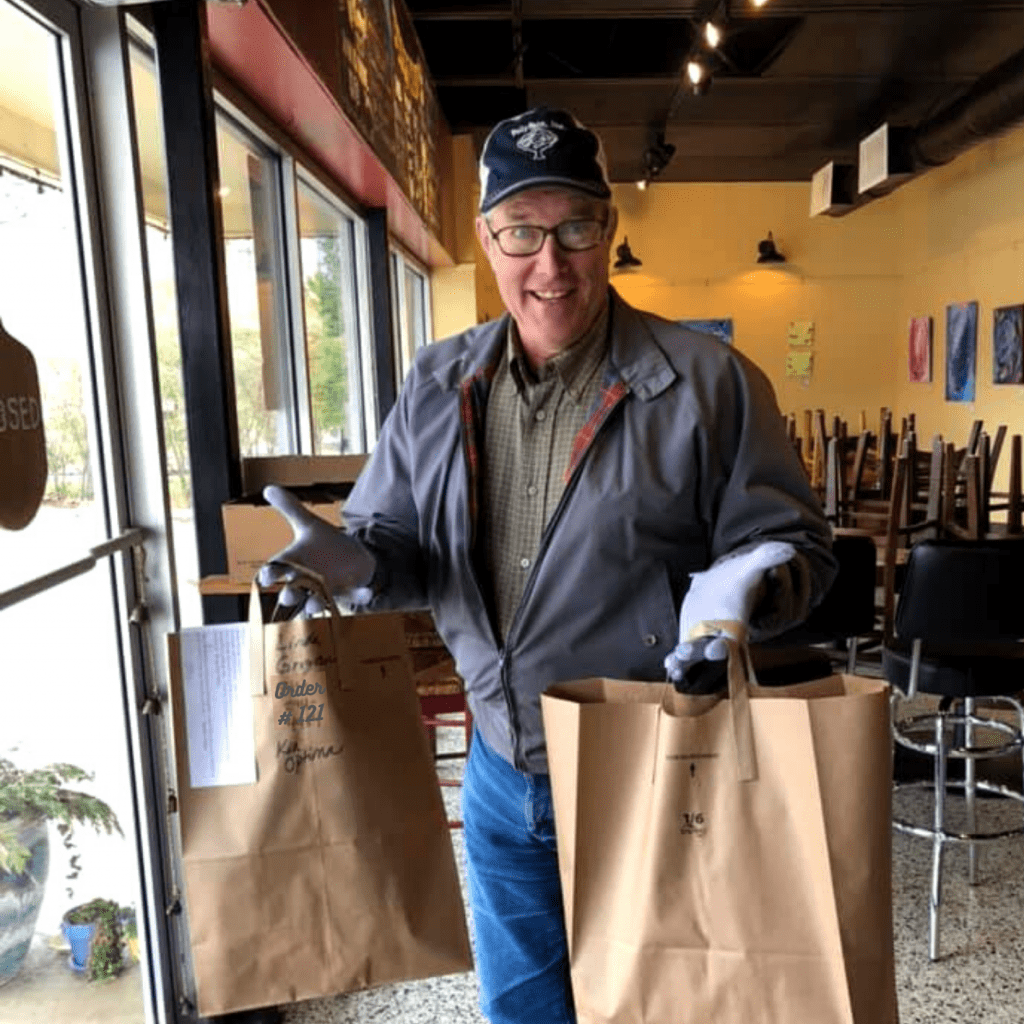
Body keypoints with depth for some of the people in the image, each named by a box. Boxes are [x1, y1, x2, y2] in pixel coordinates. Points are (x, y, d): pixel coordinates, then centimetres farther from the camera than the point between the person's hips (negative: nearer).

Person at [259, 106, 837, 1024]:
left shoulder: (708, 381, -12)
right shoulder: (439, 386, 1)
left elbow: (790, 542, -8)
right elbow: (401, 538, 6)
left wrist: (743, 585, -30)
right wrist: (357, 559, -17)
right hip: (501, 778, 4)